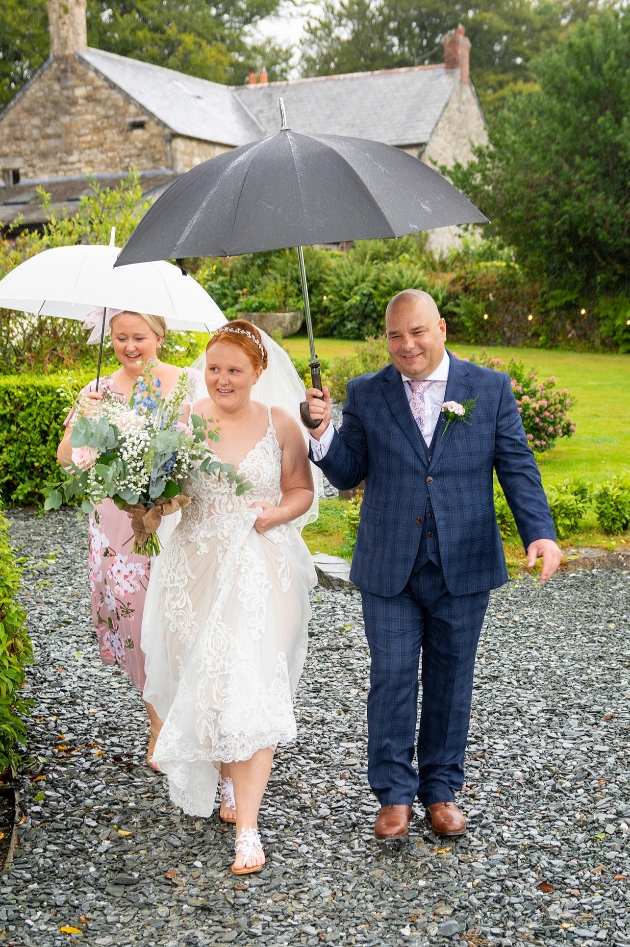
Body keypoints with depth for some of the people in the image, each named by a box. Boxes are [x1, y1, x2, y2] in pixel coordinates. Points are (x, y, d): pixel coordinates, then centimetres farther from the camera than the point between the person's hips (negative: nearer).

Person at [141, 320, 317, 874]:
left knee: (251, 688, -9)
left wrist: (277, 513, -11)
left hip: (261, 570, -2)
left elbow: (302, 490, 9)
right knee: (201, 682, 10)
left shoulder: (280, 425, -2)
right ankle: (236, 778, 38)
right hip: (195, 571, 2)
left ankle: (248, 828, -5)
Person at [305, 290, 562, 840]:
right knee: (391, 681, 3)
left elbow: (517, 467, 0)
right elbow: (347, 473, 4)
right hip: (390, 568, 0)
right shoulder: (366, 394, 3)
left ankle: (441, 790, 27)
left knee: (451, 681, 11)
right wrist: (322, 430, -15)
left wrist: (540, 532, -14)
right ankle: (395, 795, 18)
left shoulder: (489, 389, 2)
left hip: (463, 567, 0)